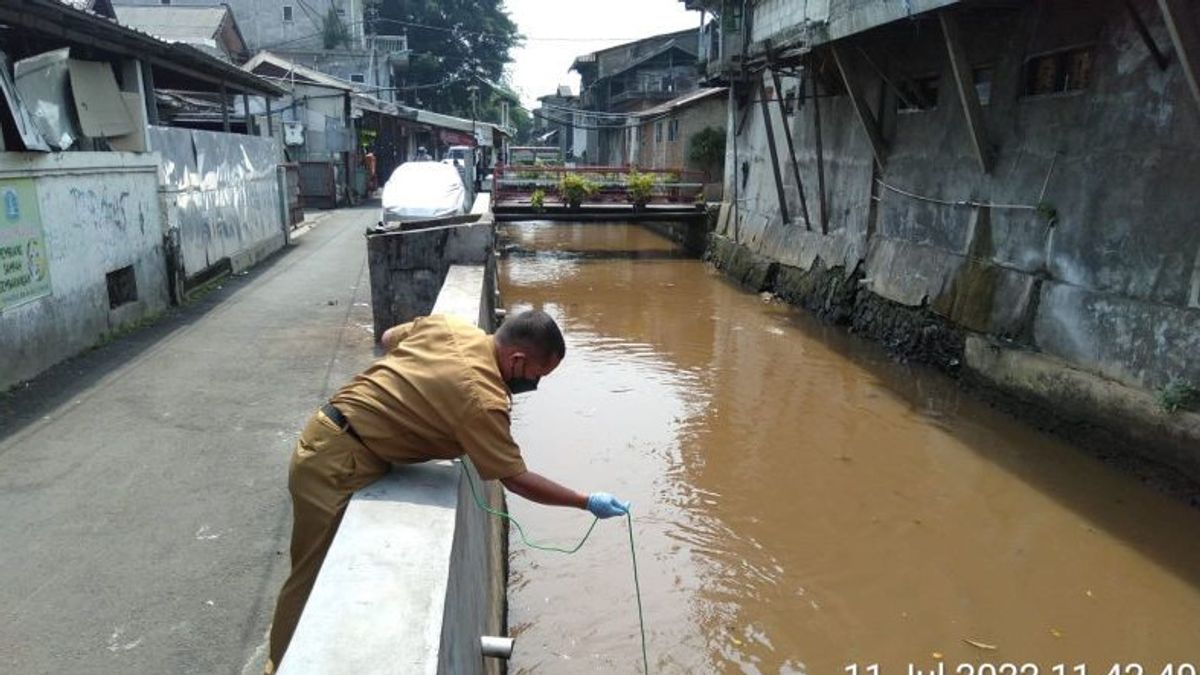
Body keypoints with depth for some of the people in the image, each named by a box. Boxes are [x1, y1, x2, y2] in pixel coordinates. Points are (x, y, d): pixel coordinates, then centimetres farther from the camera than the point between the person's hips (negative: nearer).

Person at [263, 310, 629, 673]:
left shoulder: (448, 326, -2)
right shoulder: (483, 400, -25)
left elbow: (389, 337, 18)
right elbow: (517, 480, -16)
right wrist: (588, 502, -8)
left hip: (328, 436, 9)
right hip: (335, 465, -9)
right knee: (314, 579, 3)